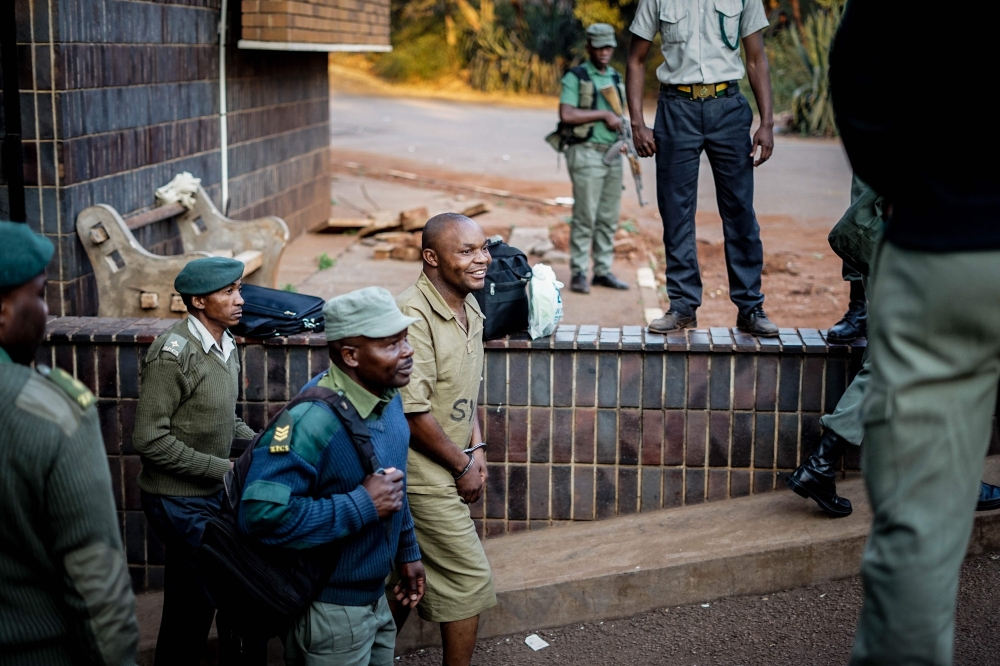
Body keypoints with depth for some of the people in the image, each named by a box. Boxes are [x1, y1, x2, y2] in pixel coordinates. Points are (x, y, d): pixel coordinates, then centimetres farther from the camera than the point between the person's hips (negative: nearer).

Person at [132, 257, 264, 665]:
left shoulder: (225, 345, 5)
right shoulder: (172, 354, -19)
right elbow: (151, 440, -21)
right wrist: (223, 469, -19)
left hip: (214, 493, 8)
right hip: (180, 500, -8)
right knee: (192, 603, 1)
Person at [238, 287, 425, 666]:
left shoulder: (387, 398, 0)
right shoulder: (311, 421, -29)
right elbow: (263, 513, -36)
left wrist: (407, 552, 20)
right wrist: (362, 506, -30)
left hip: (375, 599, 8)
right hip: (330, 611, -8)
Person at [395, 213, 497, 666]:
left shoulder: (469, 308, 6)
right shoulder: (413, 316, -24)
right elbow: (412, 413, -24)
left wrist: (476, 449, 4)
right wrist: (463, 466, -13)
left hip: (447, 471, 9)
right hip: (423, 475, -9)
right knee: (470, 580, -1)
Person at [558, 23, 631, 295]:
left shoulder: (616, 78, 16)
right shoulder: (575, 77, -5)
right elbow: (566, 115, -17)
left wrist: (622, 123, 2)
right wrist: (603, 114, -15)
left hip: (613, 155, 7)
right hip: (587, 154, -7)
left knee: (608, 218, 8)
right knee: (585, 217, -6)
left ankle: (603, 271, 15)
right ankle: (579, 274, 0)